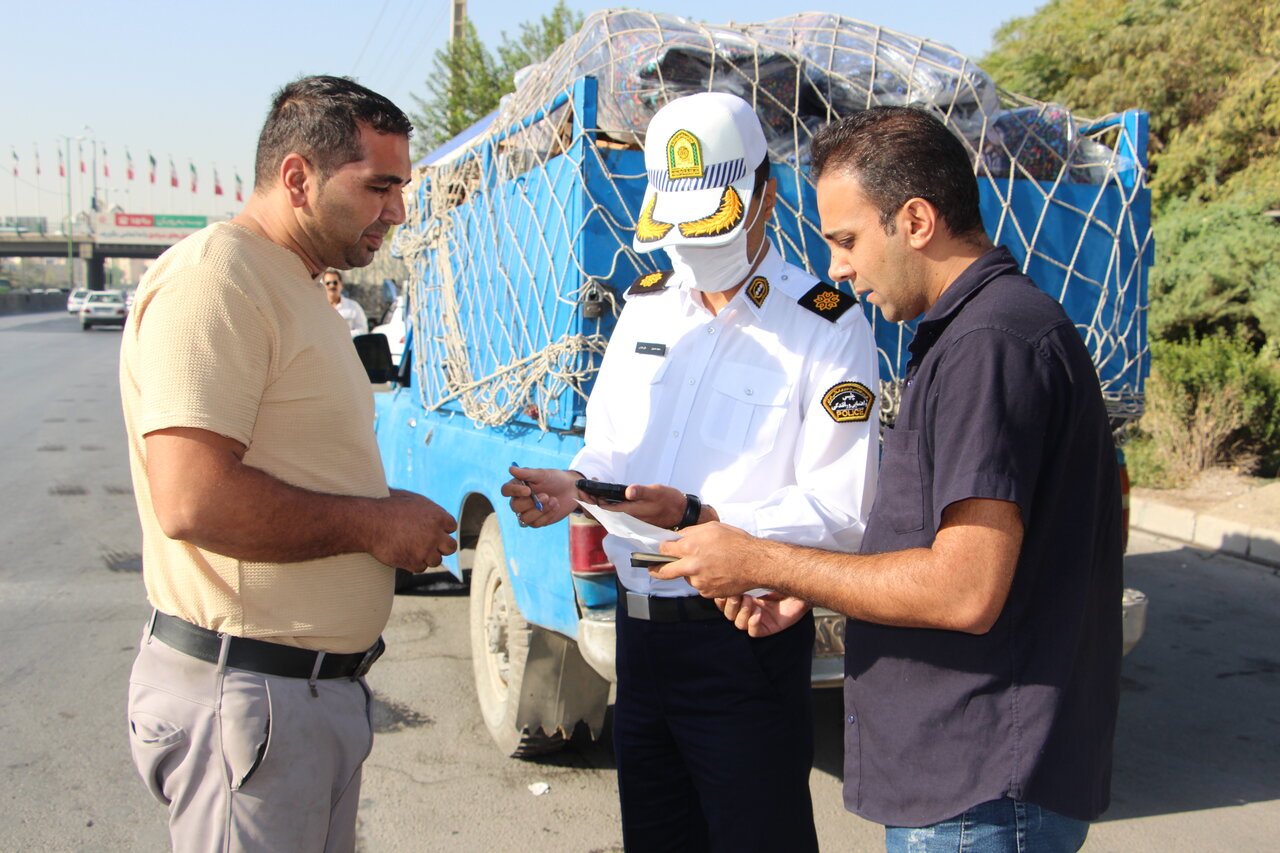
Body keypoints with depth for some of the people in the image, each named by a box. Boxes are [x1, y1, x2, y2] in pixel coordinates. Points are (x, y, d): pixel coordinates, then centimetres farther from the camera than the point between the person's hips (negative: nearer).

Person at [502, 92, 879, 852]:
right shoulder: (646, 304, 11)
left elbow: (843, 512, -16)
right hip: (639, 627, 6)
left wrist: (695, 518, -25)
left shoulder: (826, 325, -10)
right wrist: (575, 486, -8)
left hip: (745, 643, -6)